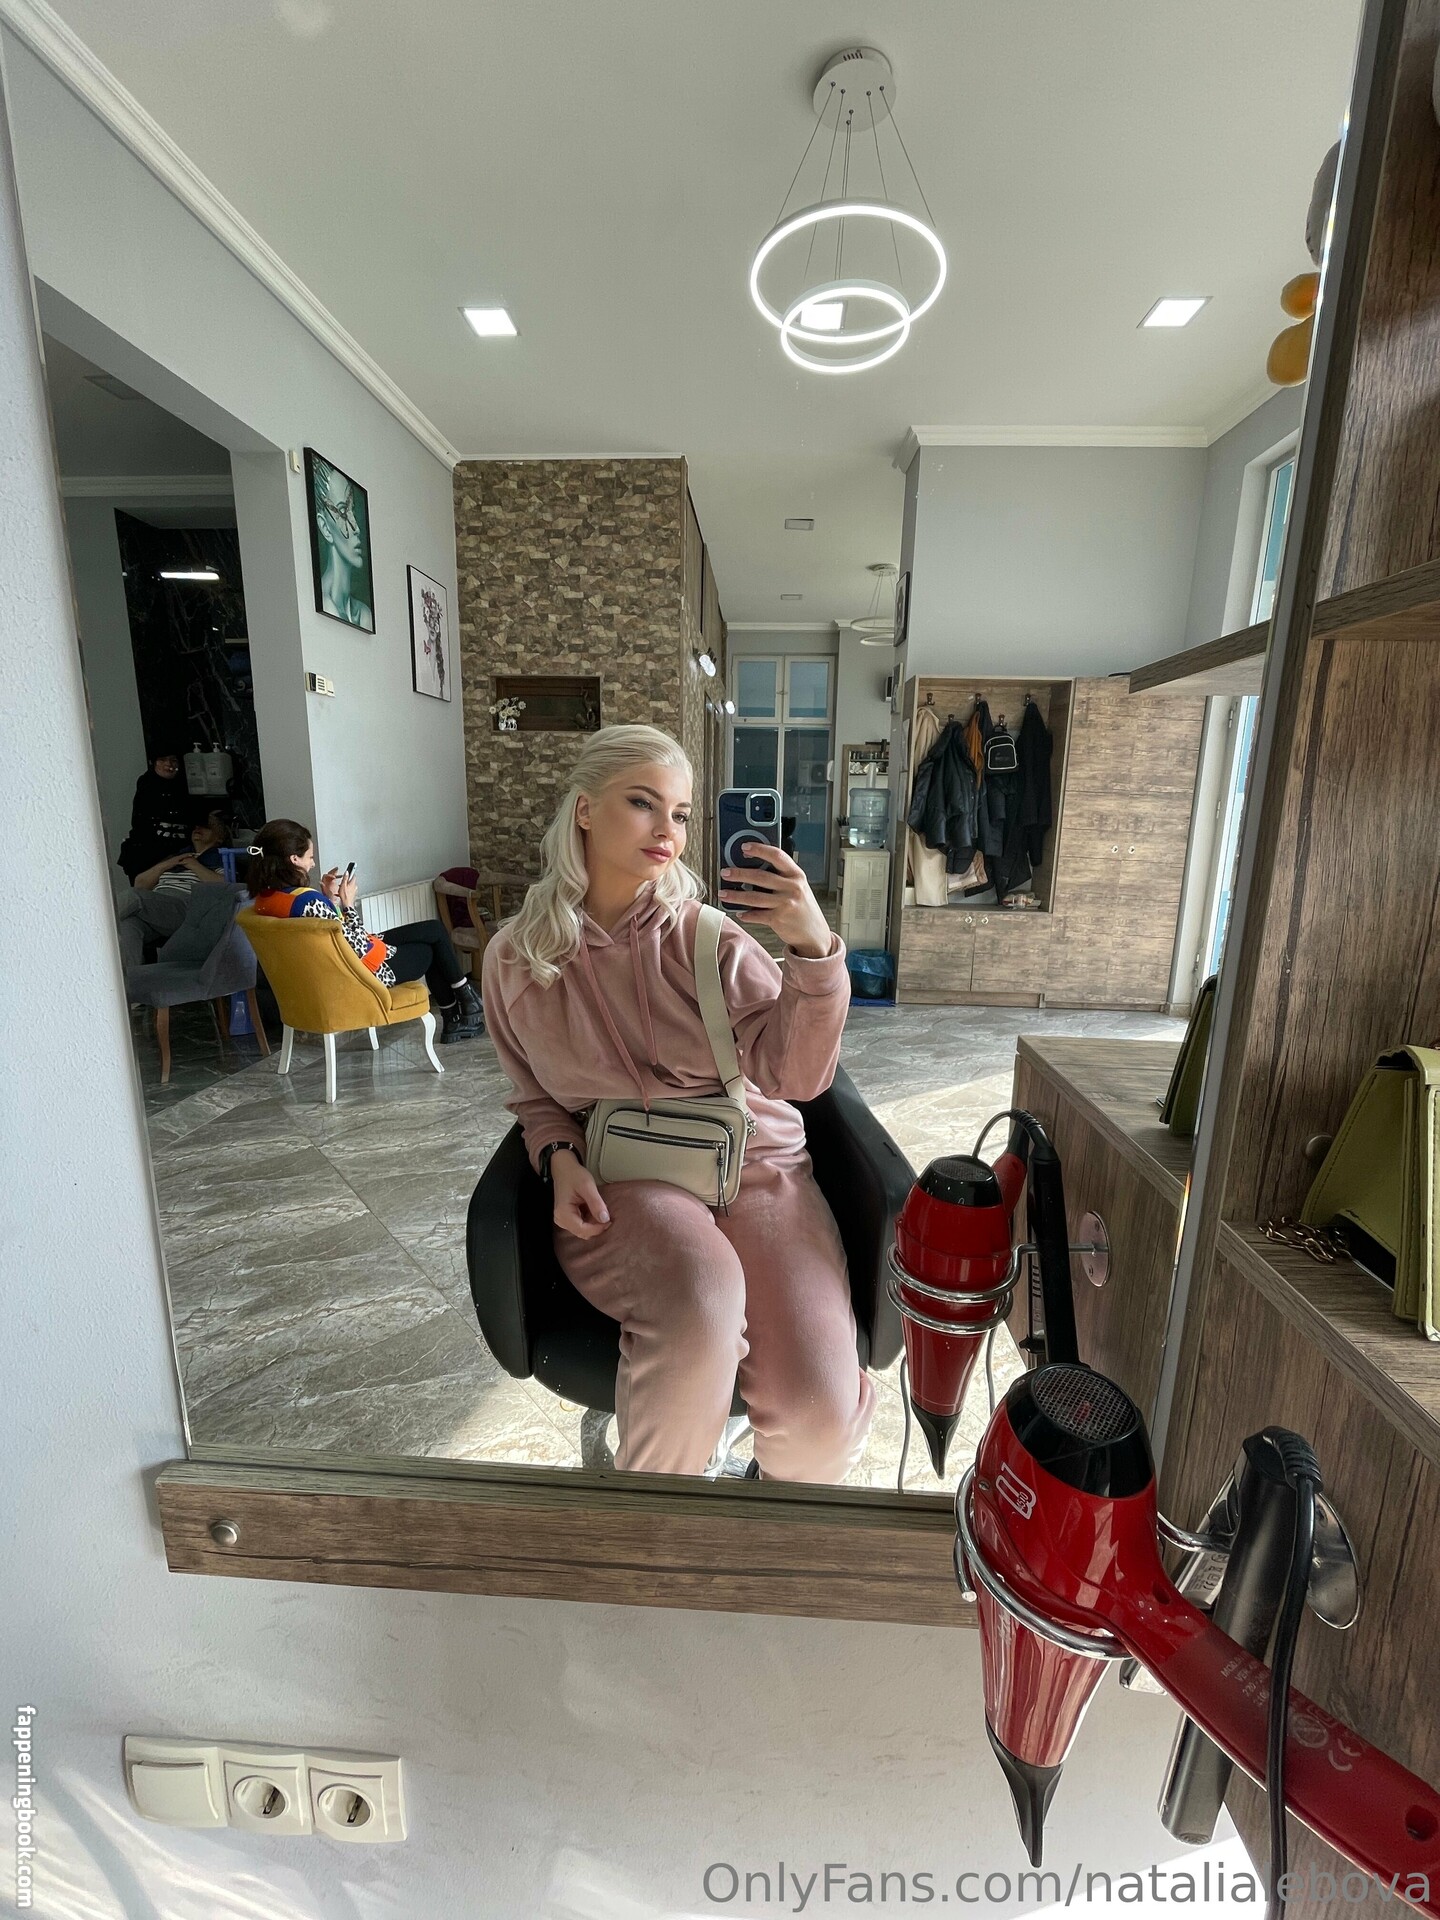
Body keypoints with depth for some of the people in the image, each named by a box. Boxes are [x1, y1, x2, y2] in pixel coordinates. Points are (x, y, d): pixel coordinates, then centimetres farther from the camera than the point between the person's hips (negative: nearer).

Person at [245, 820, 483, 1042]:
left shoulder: (265, 898, -4)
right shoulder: (308, 901, -33)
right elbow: (357, 947, -25)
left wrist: (329, 897, -1)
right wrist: (348, 903, -16)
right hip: (368, 970, -9)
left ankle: (453, 1020, 28)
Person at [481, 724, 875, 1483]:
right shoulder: (517, 958, 3)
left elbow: (795, 1075, -10)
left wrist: (813, 947, -24)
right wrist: (560, 1159, -3)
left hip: (754, 1161, 1)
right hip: (620, 1179, 0)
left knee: (821, 1419, -20)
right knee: (701, 1297, -35)